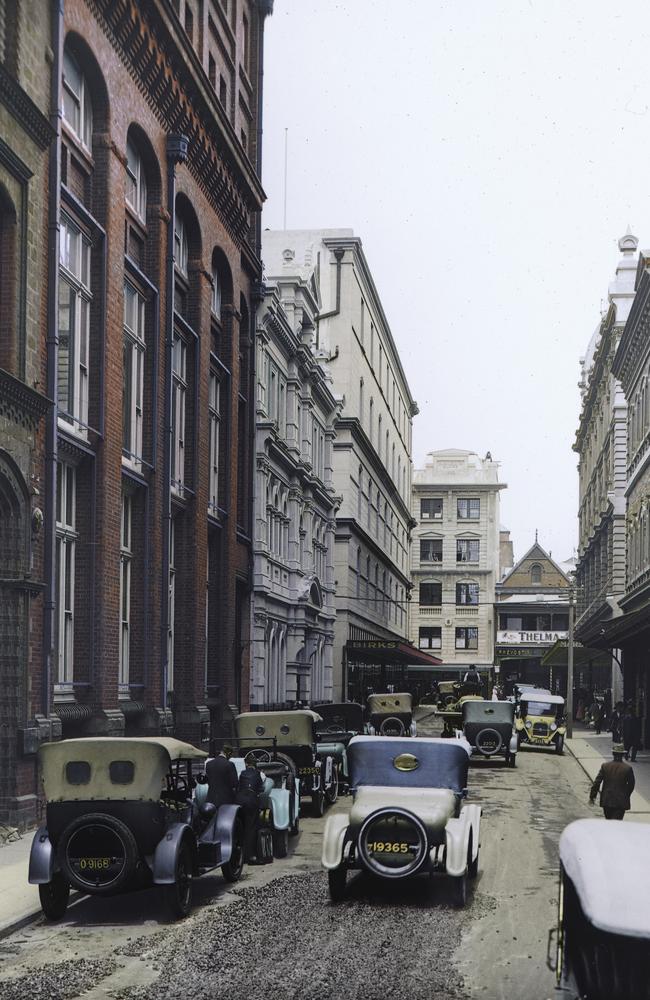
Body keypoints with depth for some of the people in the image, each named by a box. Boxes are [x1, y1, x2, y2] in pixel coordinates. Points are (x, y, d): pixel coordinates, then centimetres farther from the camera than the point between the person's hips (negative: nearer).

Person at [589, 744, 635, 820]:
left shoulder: (605, 766, -4)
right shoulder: (628, 768, -8)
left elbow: (597, 782, -3)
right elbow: (631, 785, 1)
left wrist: (592, 796, 5)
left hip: (606, 800, 2)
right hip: (621, 801, -2)